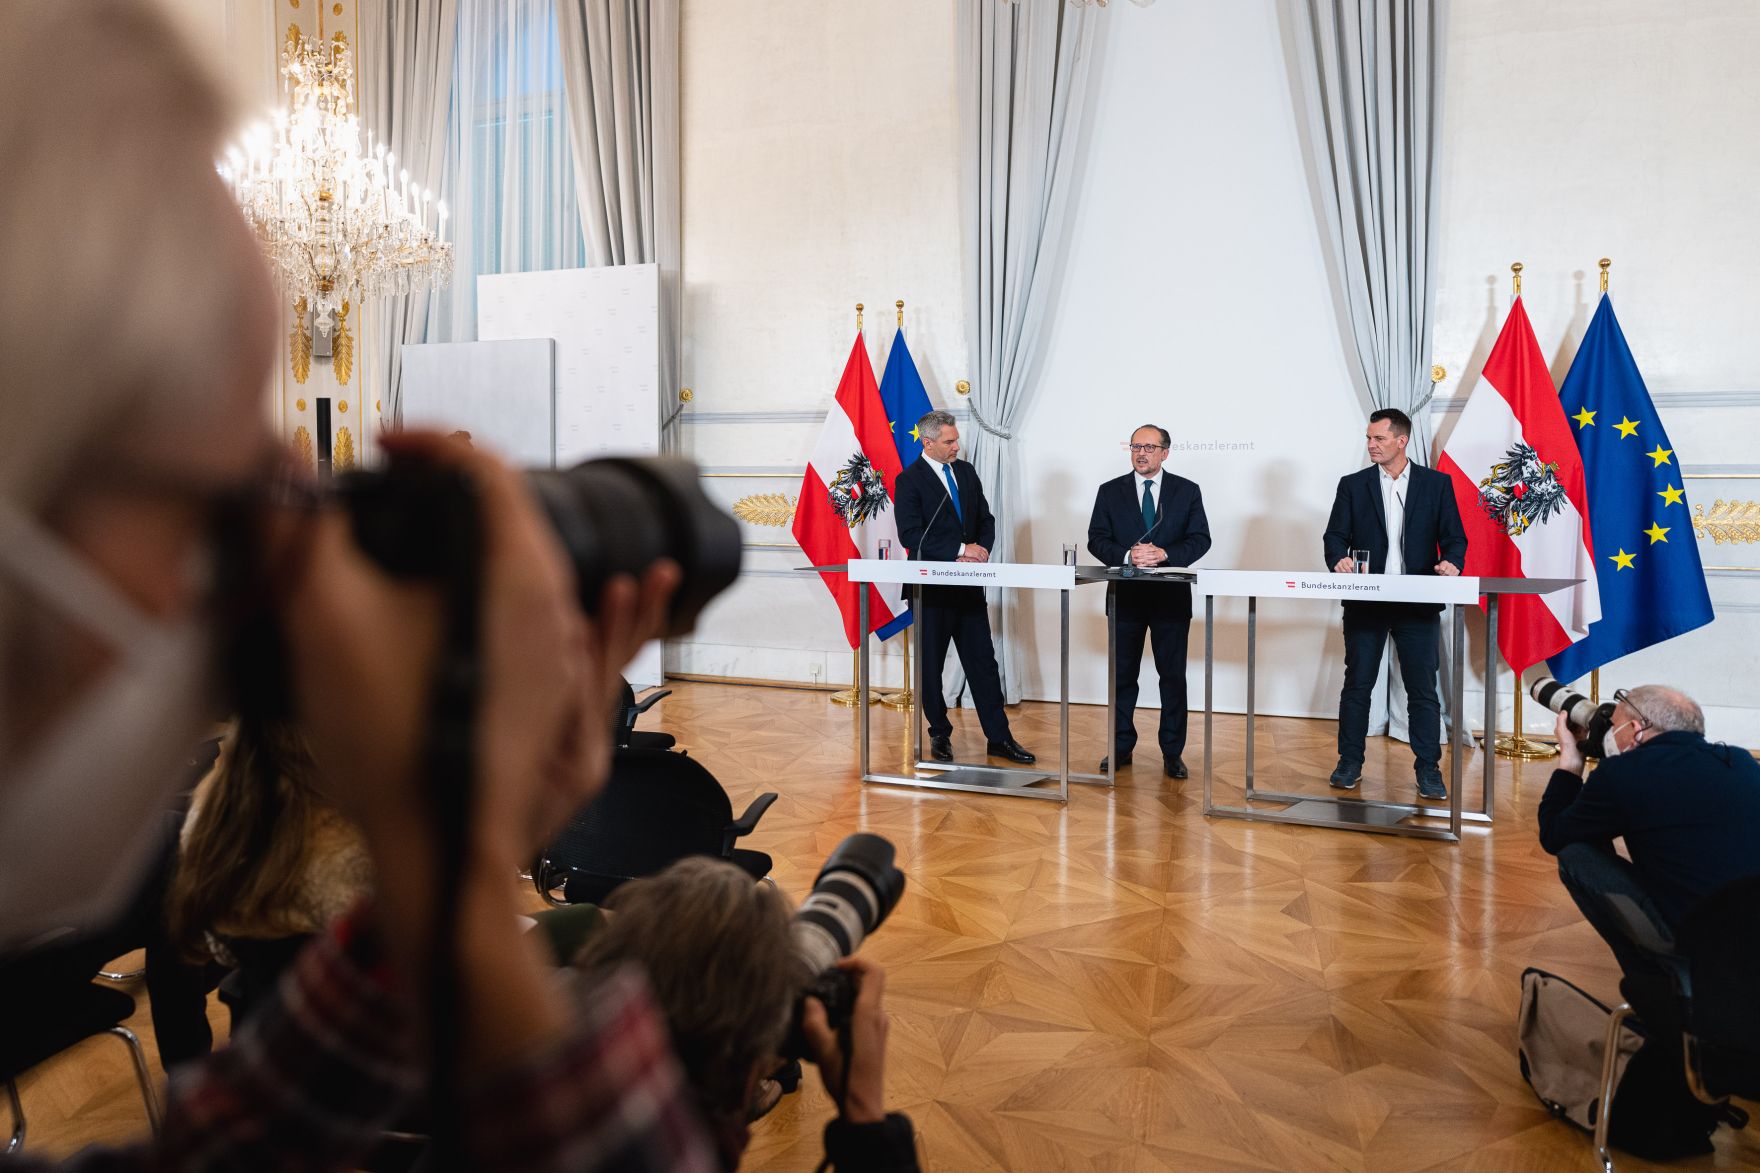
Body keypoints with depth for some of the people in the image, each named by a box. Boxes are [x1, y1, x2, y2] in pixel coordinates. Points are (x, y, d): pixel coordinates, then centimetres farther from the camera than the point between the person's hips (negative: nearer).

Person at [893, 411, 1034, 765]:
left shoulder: (966, 471, 11)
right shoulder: (909, 480, -8)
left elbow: (986, 518, 14)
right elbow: (910, 535, -17)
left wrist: (981, 549, -7)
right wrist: (960, 549, -19)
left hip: (969, 583, 5)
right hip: (931, 587, -5)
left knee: (983, 662, 5)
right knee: (930, 665, 7)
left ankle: (998, 738, 11)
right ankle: (939, 735, 21)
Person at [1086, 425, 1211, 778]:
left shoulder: (1187, 491, 4)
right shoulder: (1110, 492, 5)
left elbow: (1200, 539, -2)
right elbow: (1097, 540, 0)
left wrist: (1165, 554, -18)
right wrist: (1128, 555, -18)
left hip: (1171, 595, -1)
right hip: (1126, 594, 1)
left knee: (1173, 676, 5)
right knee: (1123, 675, 8)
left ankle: (1172, 752, 15)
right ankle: (1121, 748, 20)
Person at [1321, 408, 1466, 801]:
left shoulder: (1436, 483, 6)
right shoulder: (1353, 485, 7)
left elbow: (1454, 537, 3)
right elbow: (1335, 536, 3)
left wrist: (1451, 562, -17)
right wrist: (1339, 560, -18)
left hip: (1418, 604, -1)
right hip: (1365, 602, 1)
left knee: (1423, 690, 3)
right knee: (1357, 684, 7)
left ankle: (1428, 771, 12)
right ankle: (1349, 764, 17)